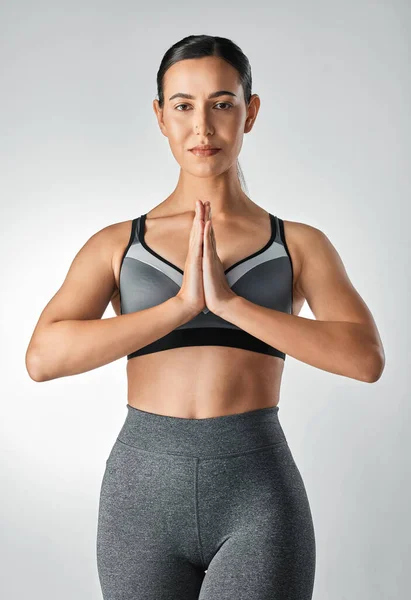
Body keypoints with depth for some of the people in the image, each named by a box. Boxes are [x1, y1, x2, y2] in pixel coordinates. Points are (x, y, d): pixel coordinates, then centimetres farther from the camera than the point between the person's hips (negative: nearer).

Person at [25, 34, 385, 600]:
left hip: (259, 501, -1)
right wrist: (181, 305, -19)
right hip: (144, 497, 2)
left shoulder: (300, 245, 6)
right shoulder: (116, 245, 7)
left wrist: (229, 300, -20)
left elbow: (366, 357, -12)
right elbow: (43, 357, -10)